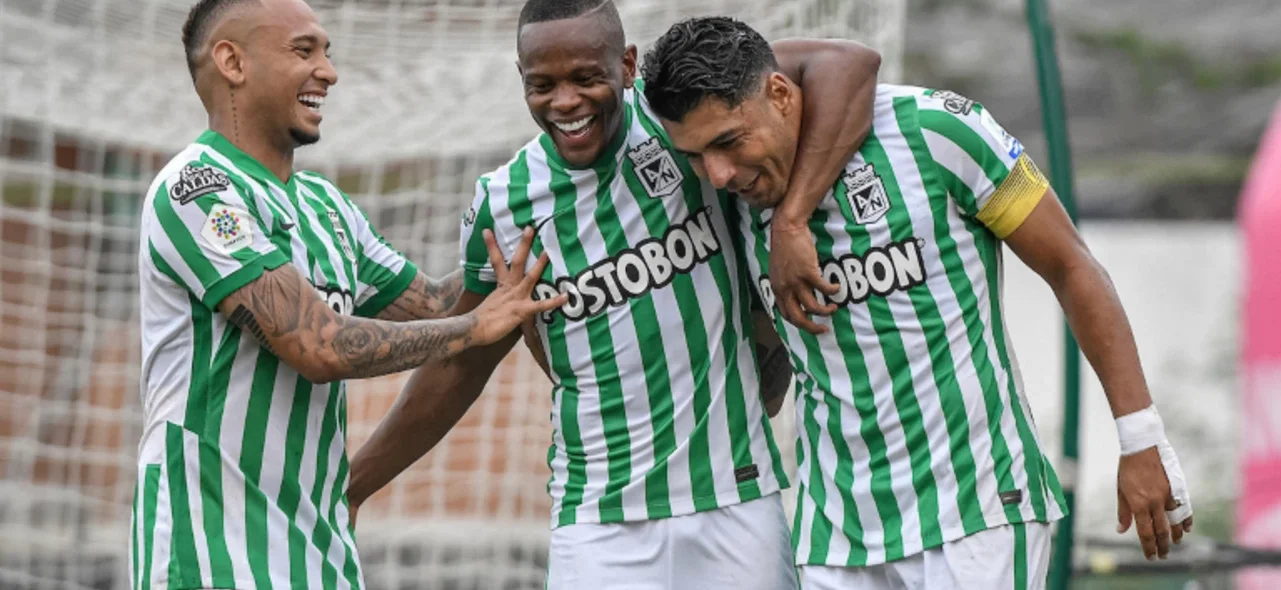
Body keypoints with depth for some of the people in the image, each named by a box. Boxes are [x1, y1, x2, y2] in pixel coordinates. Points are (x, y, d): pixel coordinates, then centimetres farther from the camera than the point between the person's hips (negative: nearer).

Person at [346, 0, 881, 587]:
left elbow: (847, 63, -17)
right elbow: (459, 366, 15)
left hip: (737, 498, -1)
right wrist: (347, 487, 17)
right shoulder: (504, 203, 3)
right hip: (600, 525, 1)